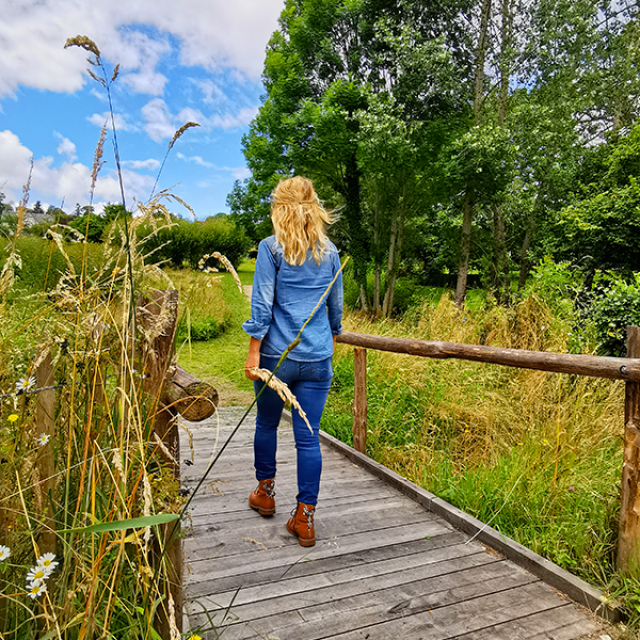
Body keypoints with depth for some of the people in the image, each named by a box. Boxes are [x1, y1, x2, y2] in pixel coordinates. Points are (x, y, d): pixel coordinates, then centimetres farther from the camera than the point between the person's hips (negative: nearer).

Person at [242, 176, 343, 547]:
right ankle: (305, 518, 11)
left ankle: (266, 492, 37)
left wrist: (253, 352, -6)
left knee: (267, 425, 20)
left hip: (277, 355, -2)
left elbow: (262, 304, -10)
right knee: (309, 437, 5)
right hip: (317, 360, 2)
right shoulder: (330, 252, 7)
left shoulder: (271, 248, -5)